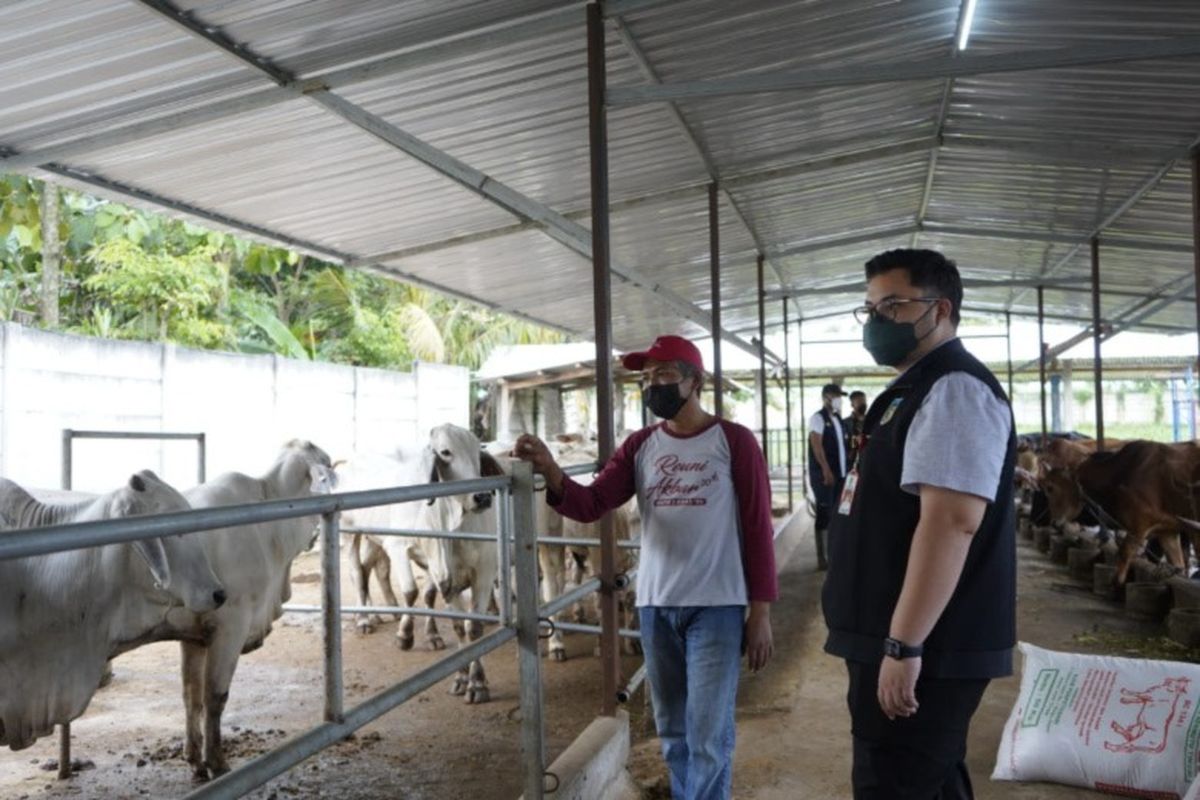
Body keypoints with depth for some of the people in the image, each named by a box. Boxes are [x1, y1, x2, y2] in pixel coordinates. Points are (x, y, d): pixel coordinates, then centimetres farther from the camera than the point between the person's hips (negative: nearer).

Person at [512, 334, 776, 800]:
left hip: (717, 607, -4)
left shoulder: (734, 441, -5)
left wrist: (760, 612, -6)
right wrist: (550, 473, -23)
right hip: (655, 605, 4)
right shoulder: (639, 446, 6)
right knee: (672, 730, 16)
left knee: (708, 736, -1)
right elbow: (590, 505, -4)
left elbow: (758, 529, -4)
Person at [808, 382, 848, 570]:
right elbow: (817, 445, -17)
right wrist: (826, 470, -24)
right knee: (824, 514, -6)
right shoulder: (817, 418, -8)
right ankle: (822, 557, -2)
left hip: (839, 473, 8)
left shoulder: (838, 419, 17)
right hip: (823, 474, -8)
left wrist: (844, 470, 13)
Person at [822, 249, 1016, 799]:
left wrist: (903, 644, -26)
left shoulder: (953, 389, -16)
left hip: (923, 649, -10)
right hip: (900, 641, 10)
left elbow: (952, 521, -26)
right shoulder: (918, 392, 17)